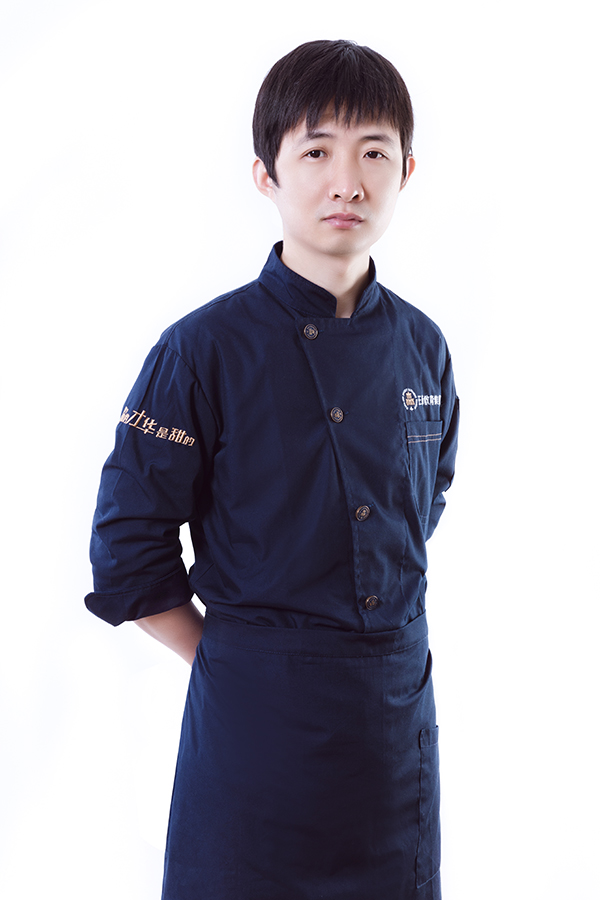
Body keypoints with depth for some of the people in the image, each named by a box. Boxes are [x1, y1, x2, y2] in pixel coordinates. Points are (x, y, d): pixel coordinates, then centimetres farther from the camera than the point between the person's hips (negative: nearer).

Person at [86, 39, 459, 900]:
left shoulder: (422, 346, 3)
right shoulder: (204, 350, -11)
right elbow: (127, 554, -8)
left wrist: (383, 642, 11)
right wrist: (230, 656, -5)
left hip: (399, 706, 4)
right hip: (254, 715, -4)